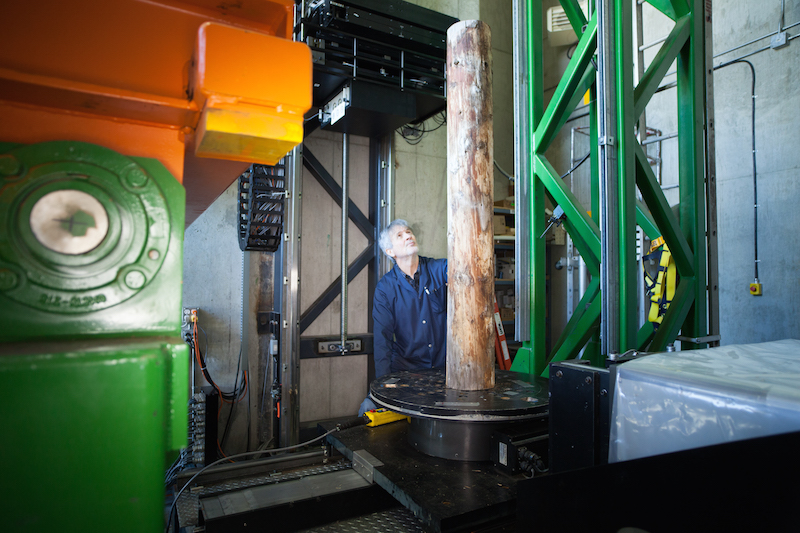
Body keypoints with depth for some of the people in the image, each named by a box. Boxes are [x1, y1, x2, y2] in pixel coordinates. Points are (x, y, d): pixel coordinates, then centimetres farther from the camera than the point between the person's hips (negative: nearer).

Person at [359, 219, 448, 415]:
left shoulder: (439, 269, 1)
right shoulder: (384, 288, -2)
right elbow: (382, 338, -7)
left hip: (444, 367, 1)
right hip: (404, 370, -1)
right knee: (369, 408, -19)